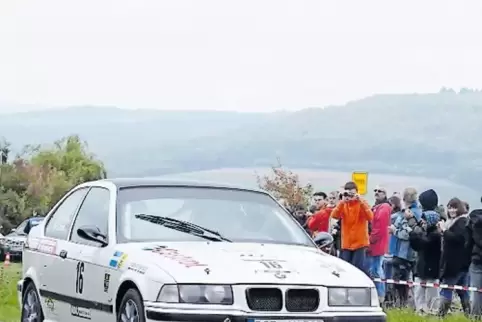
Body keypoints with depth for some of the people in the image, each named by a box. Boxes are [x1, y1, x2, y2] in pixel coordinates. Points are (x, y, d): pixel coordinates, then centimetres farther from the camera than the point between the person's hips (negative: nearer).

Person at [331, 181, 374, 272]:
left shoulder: (362, 203, -2)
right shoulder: (343, 204, 6)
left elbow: (370, 217, -19)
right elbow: (334, 215, -11)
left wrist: (361, 202, -24)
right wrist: (342, 202, -19)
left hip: (360, 242, -3)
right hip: (346, 243, 3)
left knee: (358, 268, -9)